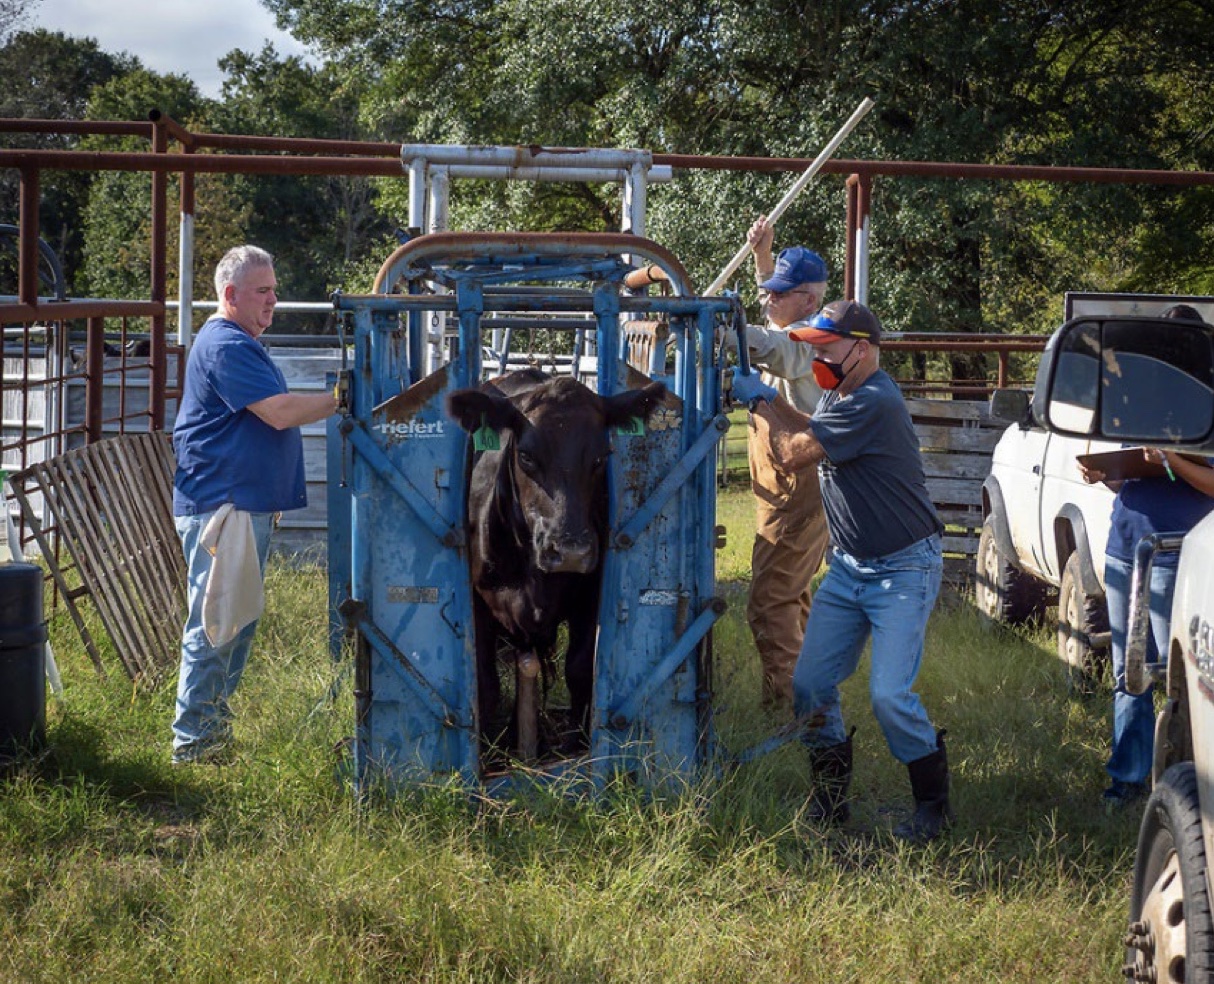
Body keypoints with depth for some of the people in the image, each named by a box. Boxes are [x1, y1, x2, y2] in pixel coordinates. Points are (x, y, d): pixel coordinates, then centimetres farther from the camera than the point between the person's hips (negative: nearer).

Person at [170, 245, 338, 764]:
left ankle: (212, 726, 24)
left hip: (249, 503, 11)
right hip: (220, 505, -11)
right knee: (214, 626, -8)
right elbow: (279, 412, -22)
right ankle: (194, 744, -4)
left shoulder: (242, 345, 20)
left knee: (237, 623, 16)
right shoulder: (224, 346, -15)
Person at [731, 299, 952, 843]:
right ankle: (831, 794, 19)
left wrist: (758, 402, -8)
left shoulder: (874, 403, -24)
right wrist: (768, 396, 12)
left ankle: (934, 801, 4)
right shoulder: (839, 396, 7)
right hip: (848, 568, 9)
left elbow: (791, 455, -24)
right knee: (810, 685, 3)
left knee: (890, 696, -15)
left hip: (902, 572, -9)